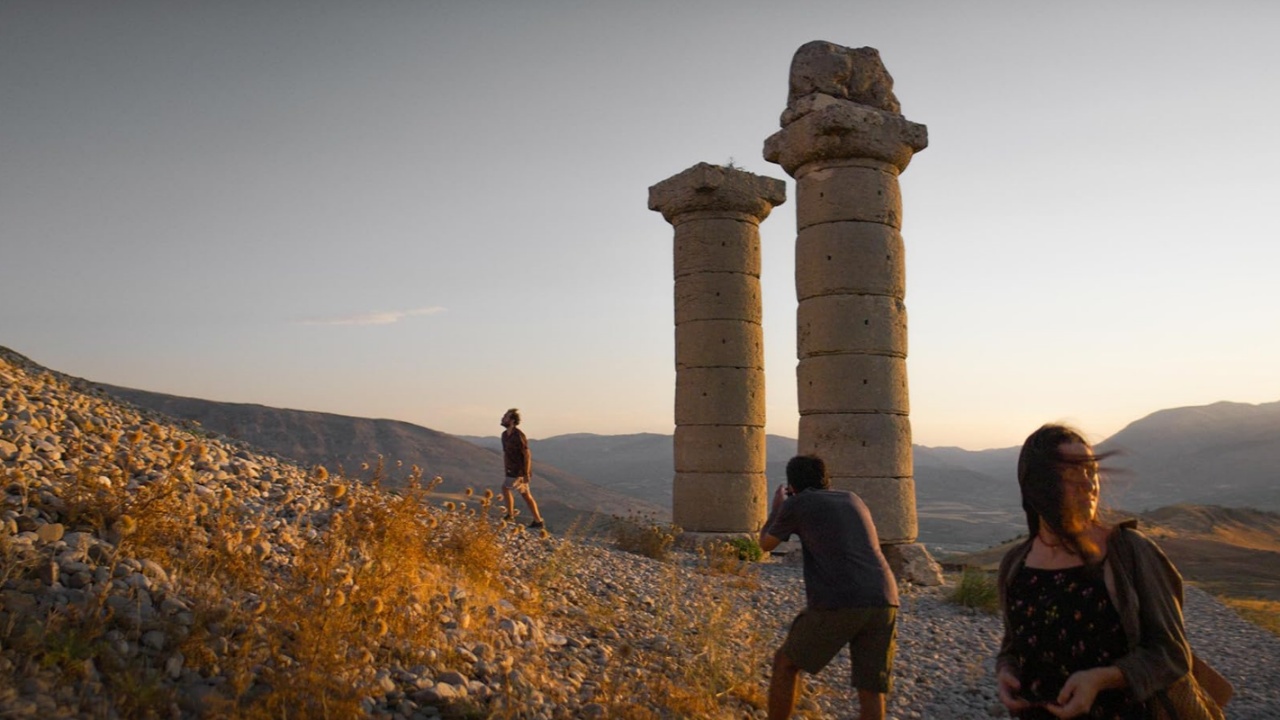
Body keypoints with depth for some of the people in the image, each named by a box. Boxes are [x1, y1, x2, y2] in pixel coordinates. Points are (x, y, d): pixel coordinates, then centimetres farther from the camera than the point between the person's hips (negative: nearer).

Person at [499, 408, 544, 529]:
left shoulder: (518, 435, -20)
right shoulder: (505, 434, 6)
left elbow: (527, 454, -20)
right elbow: (505, 453, 16)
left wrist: (526, 473, -22)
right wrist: (505, 470, 19)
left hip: (521, 471, -9)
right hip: (513, 470, 9)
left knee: (506, 488, -7)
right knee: (526, 495, 8)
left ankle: (510, 515, 8)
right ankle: (538, 521, 11)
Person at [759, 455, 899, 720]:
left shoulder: (796, 504, 9)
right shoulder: (852, 499, 24)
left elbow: (766, 544, 24)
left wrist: (777, 506, 40)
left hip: (837, 604, -5)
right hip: (883, 603, 5)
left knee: (786, 663, 17)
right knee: (871, 692, 12)